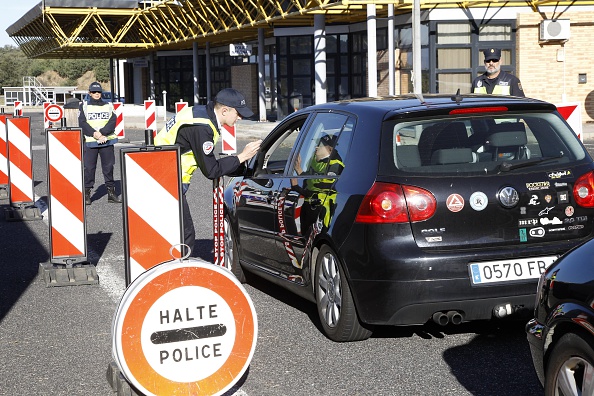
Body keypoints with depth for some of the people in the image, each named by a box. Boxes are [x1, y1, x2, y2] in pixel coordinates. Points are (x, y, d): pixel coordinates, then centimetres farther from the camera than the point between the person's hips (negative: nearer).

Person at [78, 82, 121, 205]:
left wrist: (102, 133, -15)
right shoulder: (84, 106, 6)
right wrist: (95, 134, -16)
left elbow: (112, 122, 0)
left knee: (108, 167, 5)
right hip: (90, 141, -2)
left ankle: (111, 193, 11)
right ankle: (87, 193, 3)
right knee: (89, 167, -3)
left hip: (107, 140, 2)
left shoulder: (108, 106, 11)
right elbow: (82, 123, -4)